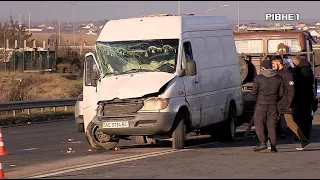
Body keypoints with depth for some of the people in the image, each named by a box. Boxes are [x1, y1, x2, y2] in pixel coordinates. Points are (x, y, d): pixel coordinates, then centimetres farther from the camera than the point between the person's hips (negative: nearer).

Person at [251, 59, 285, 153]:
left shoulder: (258, 78, -6)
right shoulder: (278, 78, 4)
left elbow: (254, 92, -4)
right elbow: (281, 93, 6)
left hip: (261, 104, -3)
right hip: (273, 105, 3)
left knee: (259, 124, 3)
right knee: (271, 125, 7)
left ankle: (263, 142, -13)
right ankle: (273, 146, 3)